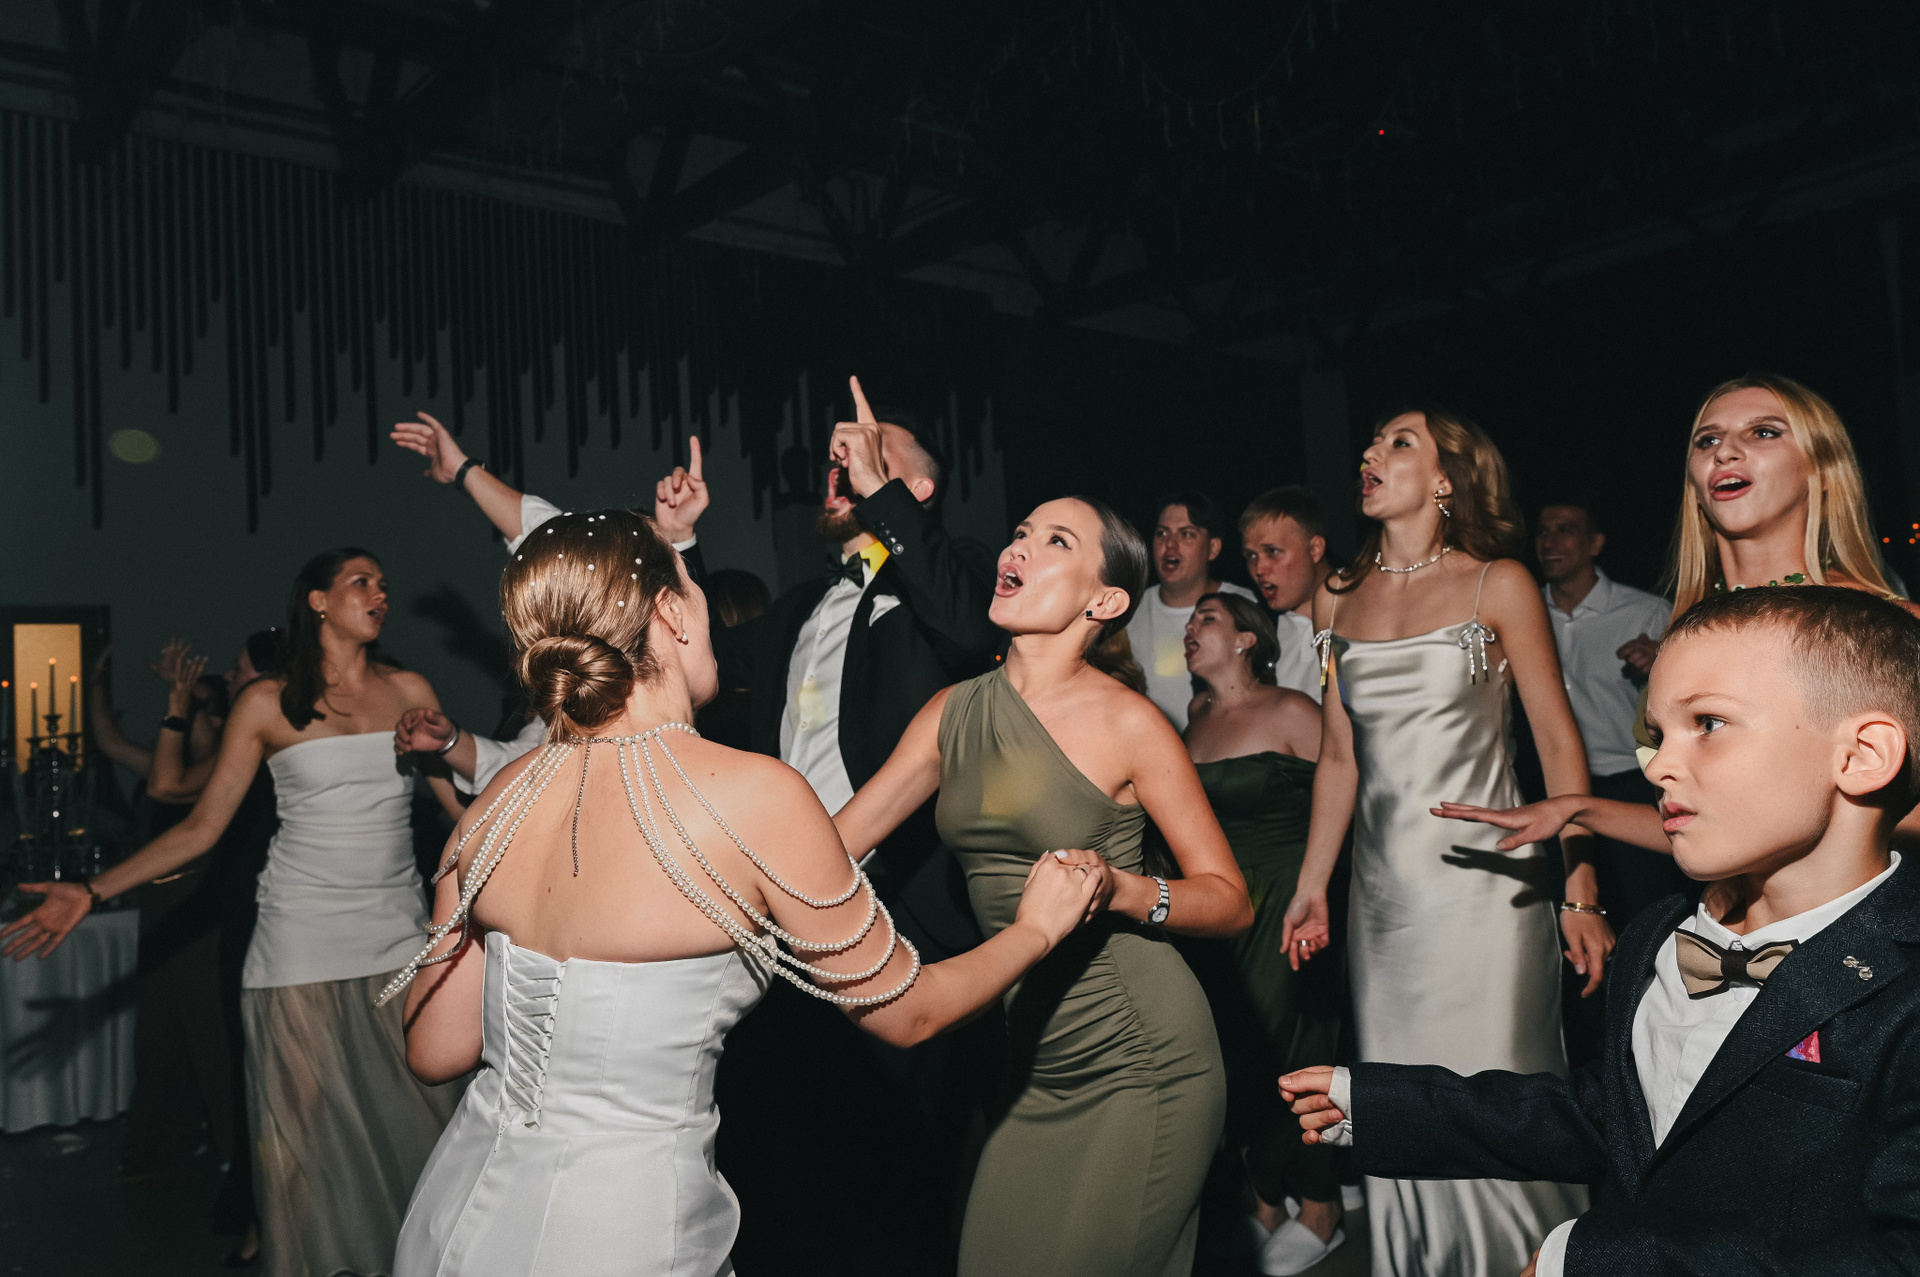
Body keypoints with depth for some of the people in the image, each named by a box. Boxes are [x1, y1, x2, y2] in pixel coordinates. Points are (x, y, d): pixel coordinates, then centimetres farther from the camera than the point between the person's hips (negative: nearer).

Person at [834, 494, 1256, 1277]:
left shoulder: (1127, 722, -11)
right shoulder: (953, 713, 3)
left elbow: (1231, 902, -8)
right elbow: (834, 841, 3)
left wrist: (1119, 889, -25)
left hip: (1139, 1064, -5)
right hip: (1037, 1064, 5)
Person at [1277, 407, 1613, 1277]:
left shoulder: (1498, 584, -2)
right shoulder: (1340, 600, 10)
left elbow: (1558, 743, -3)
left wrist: (1580, 896, -10)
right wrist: (1312, 887, 9)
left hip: (1484, 883, -4)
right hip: (1384, 892, 4)